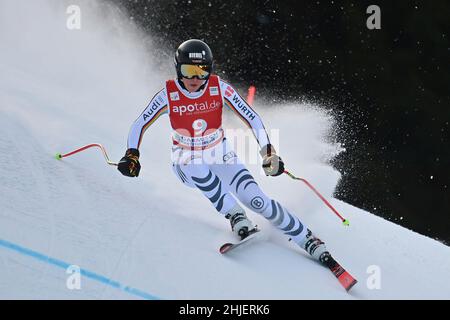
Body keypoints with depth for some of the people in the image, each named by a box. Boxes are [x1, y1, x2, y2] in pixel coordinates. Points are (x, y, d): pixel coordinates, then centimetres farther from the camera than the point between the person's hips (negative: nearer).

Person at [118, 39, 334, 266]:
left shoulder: (219, 89, -15)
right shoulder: (168, 95, -16)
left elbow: (252, 118, -11)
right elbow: (139, 126, -7)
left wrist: (268, 152, -23)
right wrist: (132, 155, -24)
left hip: (220, 157, 0)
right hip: (186, 163, 0)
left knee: (257, 200, -20)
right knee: (198, 169, -39)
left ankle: (309, 240, -11)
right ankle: (236, 218, -24)